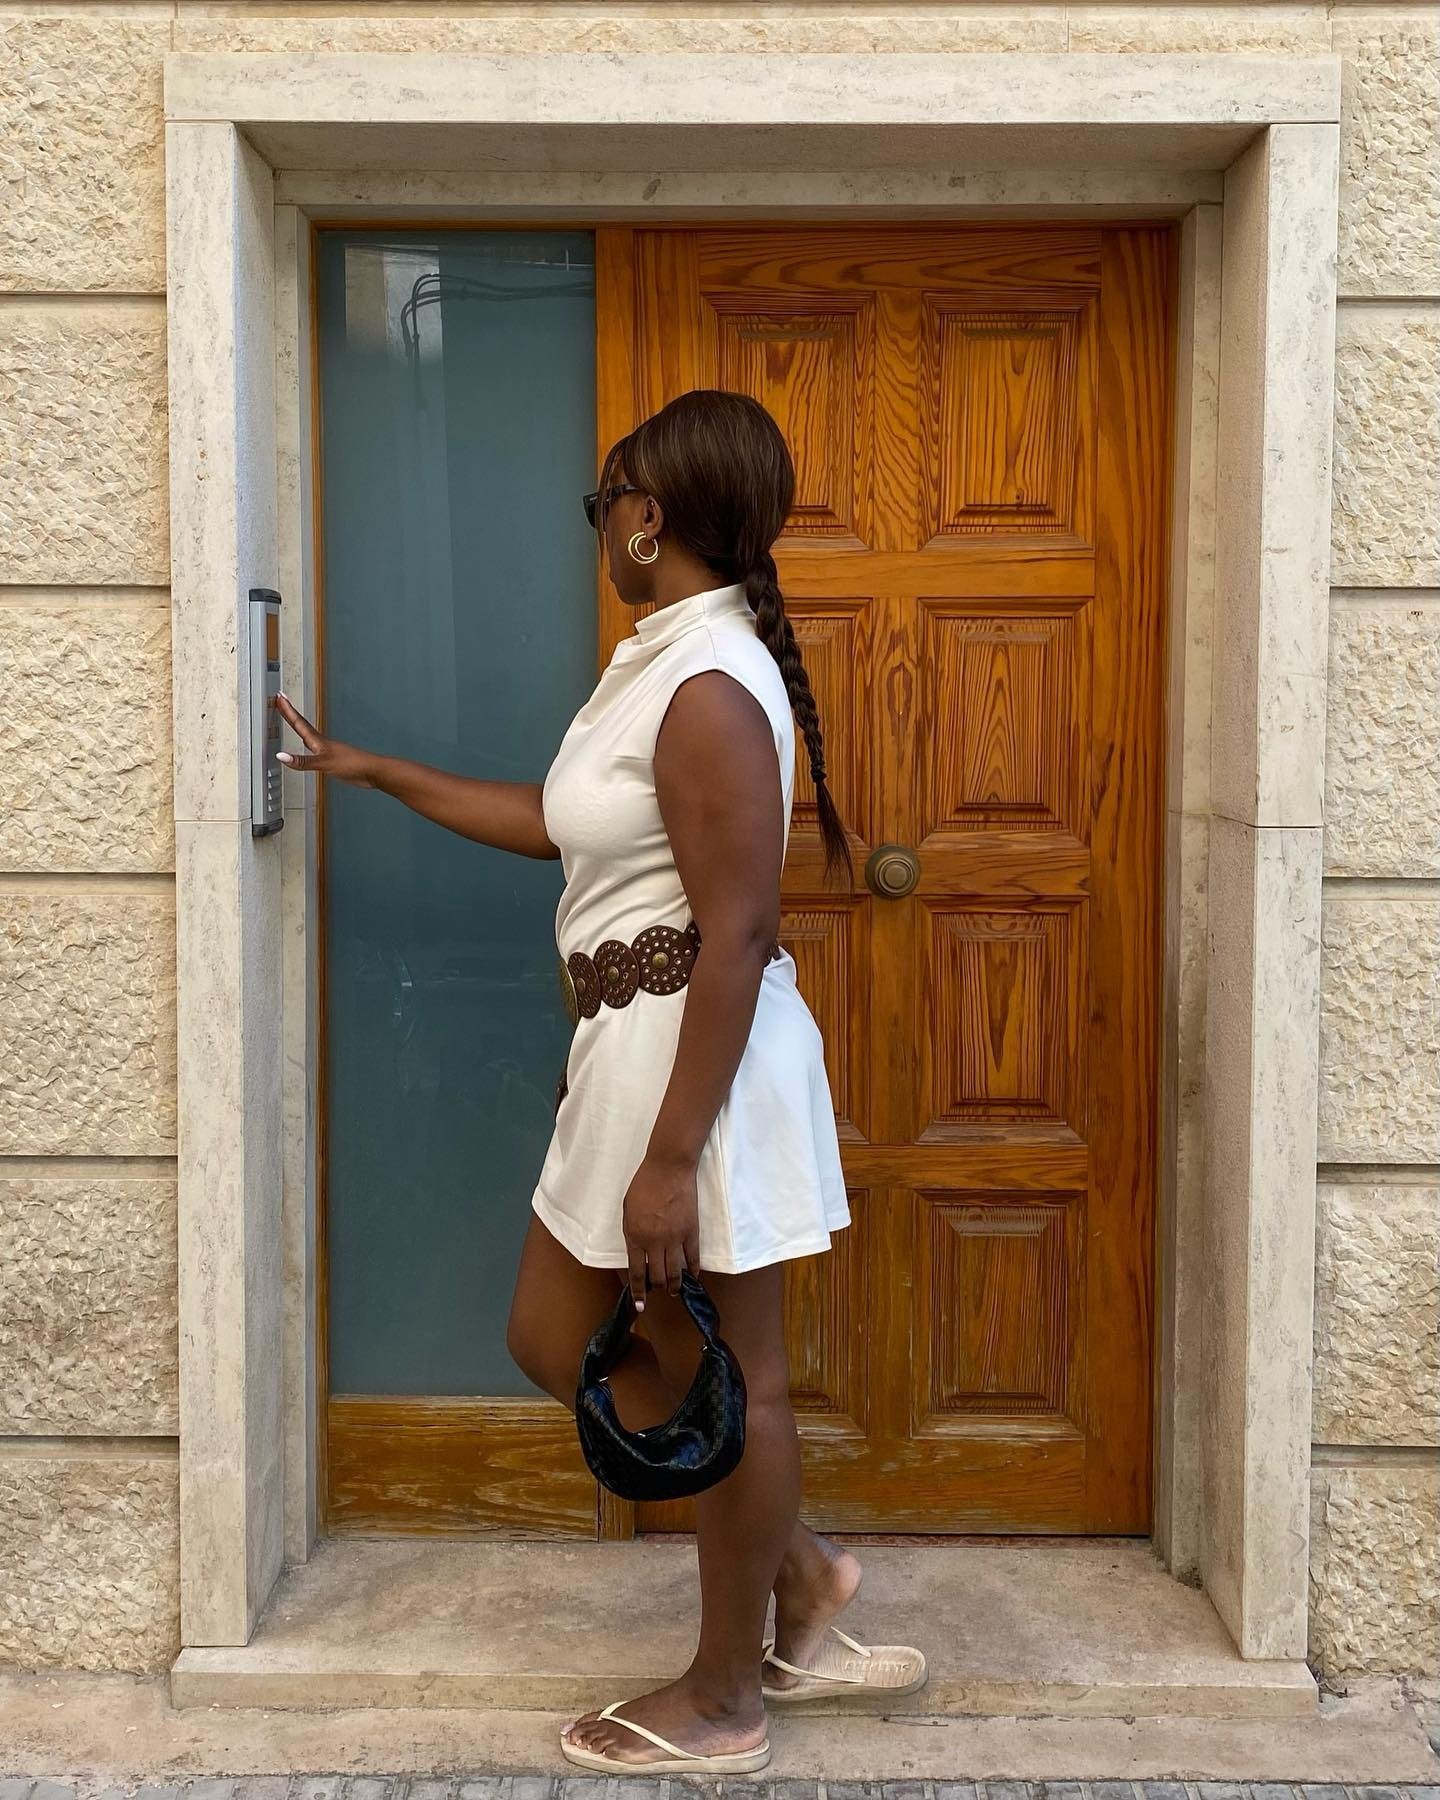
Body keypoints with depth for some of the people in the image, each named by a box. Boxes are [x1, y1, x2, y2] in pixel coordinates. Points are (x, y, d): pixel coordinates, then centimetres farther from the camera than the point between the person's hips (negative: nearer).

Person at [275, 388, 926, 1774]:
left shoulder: (710, 685, -20)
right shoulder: (662, 660, 12)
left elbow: (737, 932, -23)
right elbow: (562, 821, 23)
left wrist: (671, 1156, -23)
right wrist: (375, 771, 27)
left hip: (700, 1060, -10)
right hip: (631, 1047, 10)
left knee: (724, 1376, 6)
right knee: (555, 1341, 18)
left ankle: (723, 1702, 25)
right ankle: (798, 1571, 30)